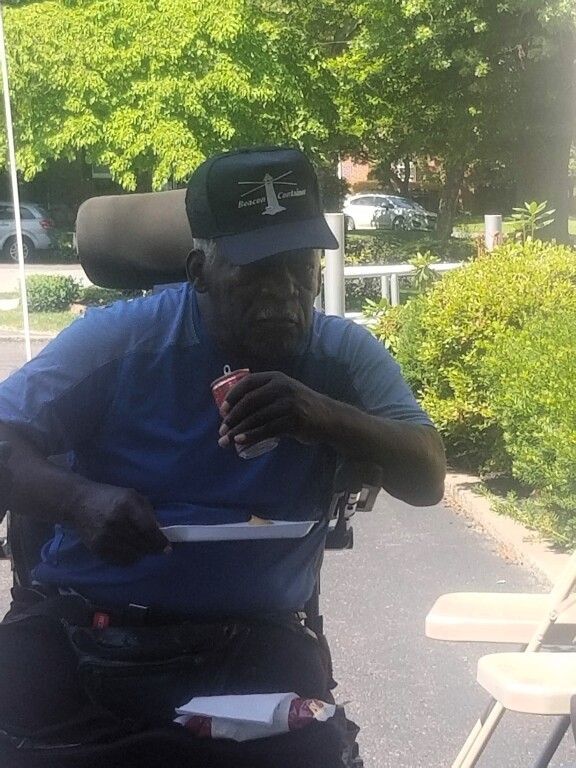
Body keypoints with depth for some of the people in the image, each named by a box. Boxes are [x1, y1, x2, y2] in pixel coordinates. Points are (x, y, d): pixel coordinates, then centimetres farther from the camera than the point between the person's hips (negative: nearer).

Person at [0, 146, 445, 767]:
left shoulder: (344, 355, 4)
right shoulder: (119, 338, -1)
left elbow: (427, 479, -5)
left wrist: (325, 417, -24)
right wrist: (80, 498, -24)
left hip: (248, 644, 1)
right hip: (77, 630, 0)